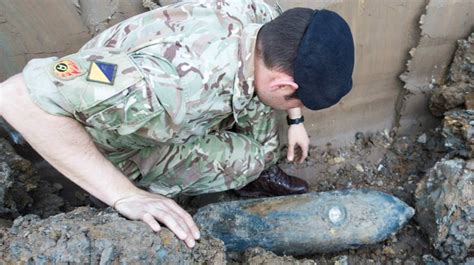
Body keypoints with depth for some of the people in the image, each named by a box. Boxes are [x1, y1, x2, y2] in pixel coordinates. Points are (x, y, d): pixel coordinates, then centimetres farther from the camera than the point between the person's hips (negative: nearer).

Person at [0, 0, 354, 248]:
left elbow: (285, 57, 4)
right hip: (121, 142, -6)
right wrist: (125, 195, -41)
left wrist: (296, 122, 8)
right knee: (248, 158, -17)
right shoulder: (176, 86, -44)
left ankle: (260, 171, 18)